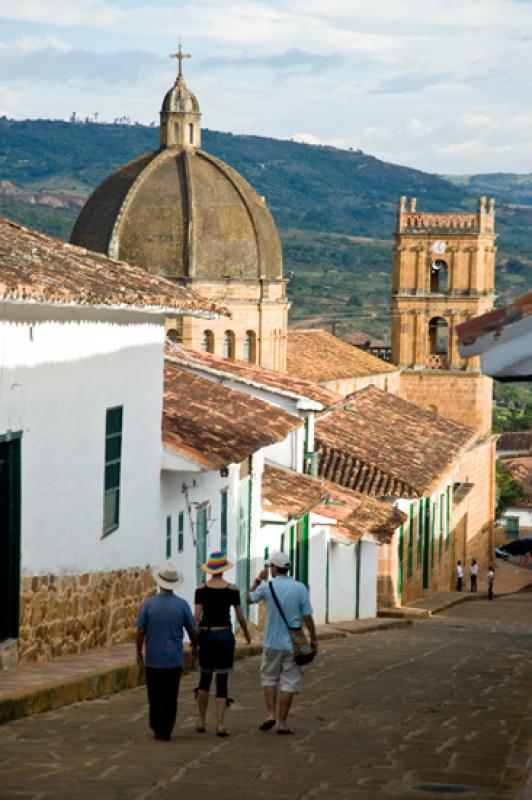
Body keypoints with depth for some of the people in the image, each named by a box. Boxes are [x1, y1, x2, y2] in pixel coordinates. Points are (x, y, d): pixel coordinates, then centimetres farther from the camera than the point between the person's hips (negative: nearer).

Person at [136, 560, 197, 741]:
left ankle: (156, 725, 23)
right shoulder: (182, 604, -7)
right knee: (170, 697, 4)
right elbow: (192, 631, 0)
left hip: (153, 659, 1)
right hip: (174, 660, -1)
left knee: (155, 694, 16)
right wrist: (194, 647, 20)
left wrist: (139, 653, 8)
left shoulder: (149, 604, -7)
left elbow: (140, 631, -5)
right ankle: (165, 731, 1)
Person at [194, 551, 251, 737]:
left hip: (206, 634, 1)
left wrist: (194, 639, 0)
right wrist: (246, 632, 18)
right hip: (225, 635, -1)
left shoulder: (201, 589, -3)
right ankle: (220, 725, -6)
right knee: (222, 681, 2)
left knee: (205, 678, 18)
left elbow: (197, 617, -7)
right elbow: (240, 617, 0)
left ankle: (201, 721, 20)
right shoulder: (232, 589, -5)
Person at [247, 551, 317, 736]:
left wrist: (258, 580, 23)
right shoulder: (300, 588, -8)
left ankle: (271, 714, 6)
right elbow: (307, 616, -5)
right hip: (293, 644, 0)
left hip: (272, 643, 0)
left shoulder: (267, 587, -7)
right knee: (289, 682, 5)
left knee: (269, 677, 19)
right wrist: (313, 639, 6)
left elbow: (250, 598, 12)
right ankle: (282, 722, 6)